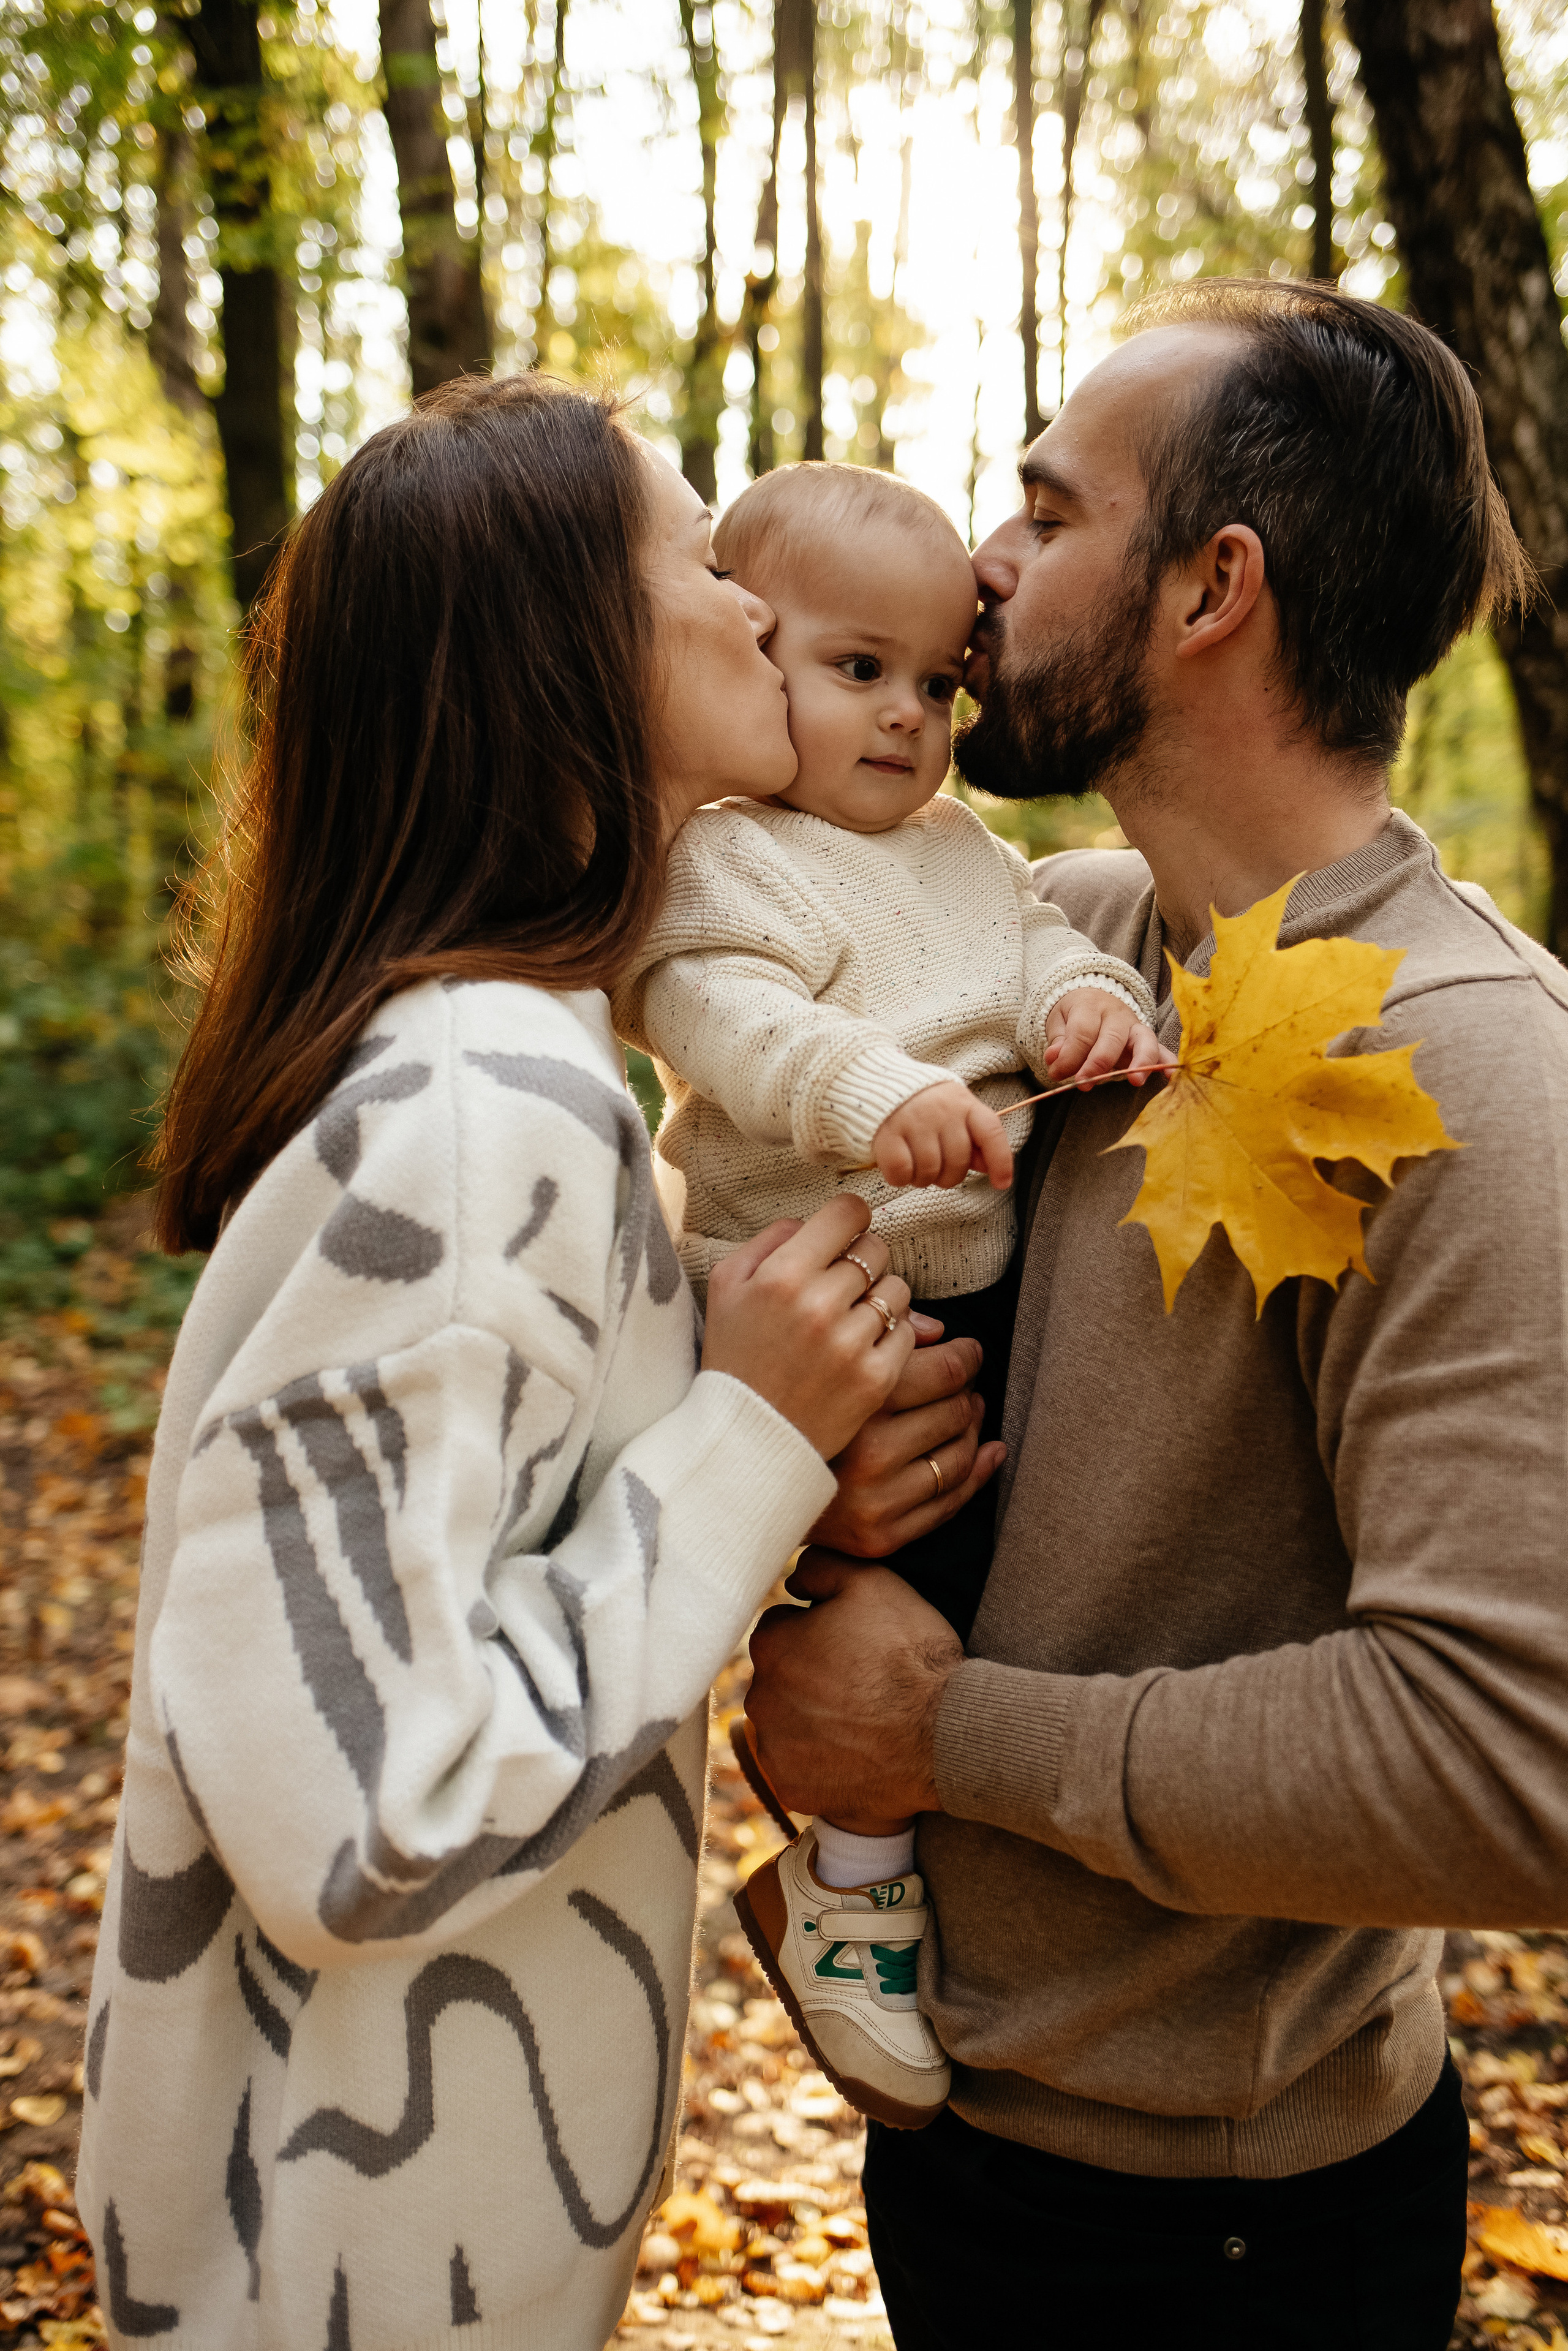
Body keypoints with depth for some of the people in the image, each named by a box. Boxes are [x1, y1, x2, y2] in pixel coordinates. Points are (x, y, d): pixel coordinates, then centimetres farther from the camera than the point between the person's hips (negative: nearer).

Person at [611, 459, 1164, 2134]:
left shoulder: (957, 847, 19)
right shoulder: (724, 855, -7)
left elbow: (1032, 939, 11)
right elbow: (718, 1007, -22)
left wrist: (1084, 996, -14)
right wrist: (875, 1094, -38)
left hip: (975, 1285, 9)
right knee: (929, 1550, -17)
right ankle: (846, 1881, 3)